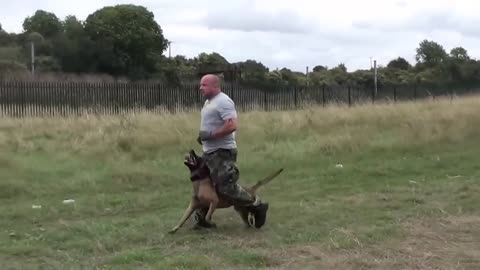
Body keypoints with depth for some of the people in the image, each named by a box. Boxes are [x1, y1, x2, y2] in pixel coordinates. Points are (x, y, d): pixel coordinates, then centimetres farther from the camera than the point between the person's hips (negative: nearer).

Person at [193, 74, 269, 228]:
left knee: (227, 188, -10)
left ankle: (257, 206, 2)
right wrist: (203, 137, 6)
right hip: (210, 152, 10)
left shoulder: (223, 101, -17)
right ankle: (201, 216, 26)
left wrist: (210, 135, -23)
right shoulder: (209, 102, 15)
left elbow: (232, 125, -26)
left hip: (222, 152, -10)